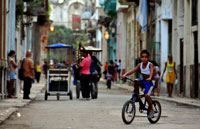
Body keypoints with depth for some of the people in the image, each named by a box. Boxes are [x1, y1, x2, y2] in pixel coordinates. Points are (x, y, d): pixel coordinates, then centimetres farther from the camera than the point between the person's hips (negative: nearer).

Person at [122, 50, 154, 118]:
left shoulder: (150, 65, -14)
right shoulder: (140, 65, 0)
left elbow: (151, 71, -34)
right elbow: (133, 70, -11)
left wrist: (150, 77, -54)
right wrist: (125, 74, -27)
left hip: (149, 82, -5)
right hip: (143, 81, 5)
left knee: (146, 95, -22)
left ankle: (151, 110, -6)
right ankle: (137, 95, -6)